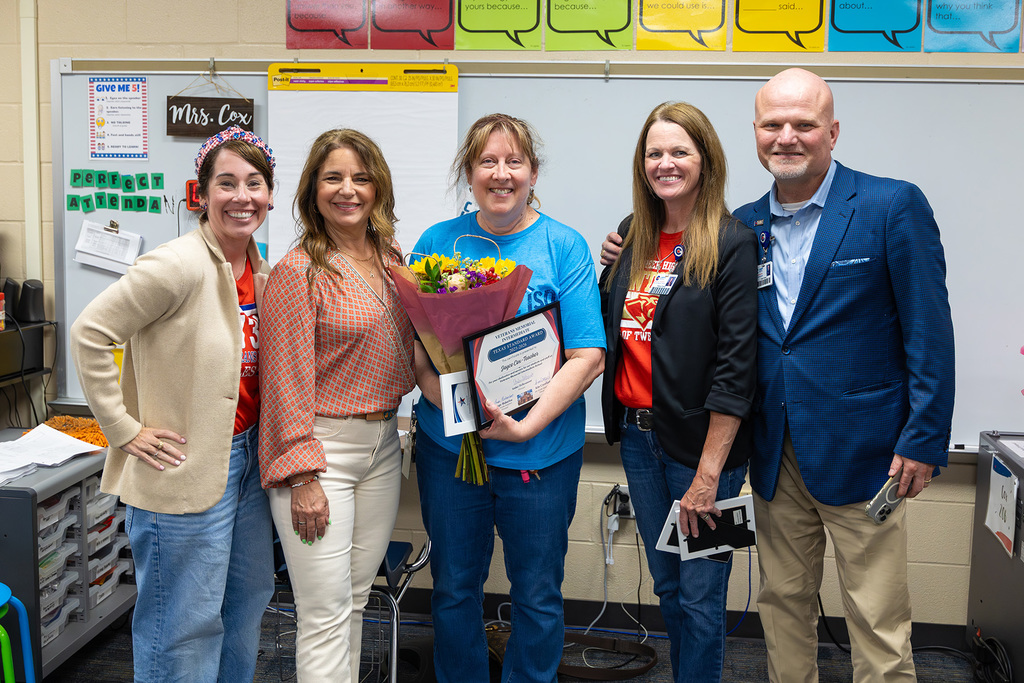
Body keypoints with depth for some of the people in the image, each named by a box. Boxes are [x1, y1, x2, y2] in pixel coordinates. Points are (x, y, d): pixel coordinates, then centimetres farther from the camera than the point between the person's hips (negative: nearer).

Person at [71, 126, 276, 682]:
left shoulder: (261, 273, 6)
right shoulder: (180, 266, -19)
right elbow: (88, 333, -20)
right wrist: (124, 428, -16)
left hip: (247, 457, 8)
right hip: (186, 467, -8)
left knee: (248, 600, 22)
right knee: (185, 625, 6)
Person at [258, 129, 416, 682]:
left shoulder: (391, 260, 10)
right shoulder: (297, 272, -10)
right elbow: (287, 379, -13)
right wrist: (303, 477, -17)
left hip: (383, 445, 7)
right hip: (321, 447, -6)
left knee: (356, 600, 17)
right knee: (326, 614, -3)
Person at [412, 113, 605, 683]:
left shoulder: (565, 247, -3)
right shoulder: (437, 243, 4)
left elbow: (588, 357, -9)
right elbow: (413, 345, 1)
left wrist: (524, 426, -19)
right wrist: (454, 405, -17)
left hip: (542, 451, -2)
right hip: (447, 447, 2)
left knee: (538, 595, 11)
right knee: (453, 588, 15)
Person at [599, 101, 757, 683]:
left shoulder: (731, 243, -11)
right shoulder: (632, 236, 9)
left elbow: (736, 364, -15)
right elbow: (608, 325, 17)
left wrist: (709, 472, -18)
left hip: (702, 440, -6)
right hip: (638, 435, 6)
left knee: (701, 596, 5)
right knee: (667, 585, 19)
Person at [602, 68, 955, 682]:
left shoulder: (892, 206, -6)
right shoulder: (745, 224, 9)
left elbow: (929, 332, -7)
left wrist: (924, 442, -11)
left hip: (861, 453, -4)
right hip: (776, 457, 5)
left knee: (878, 622, 4)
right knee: (783, 603, 16)